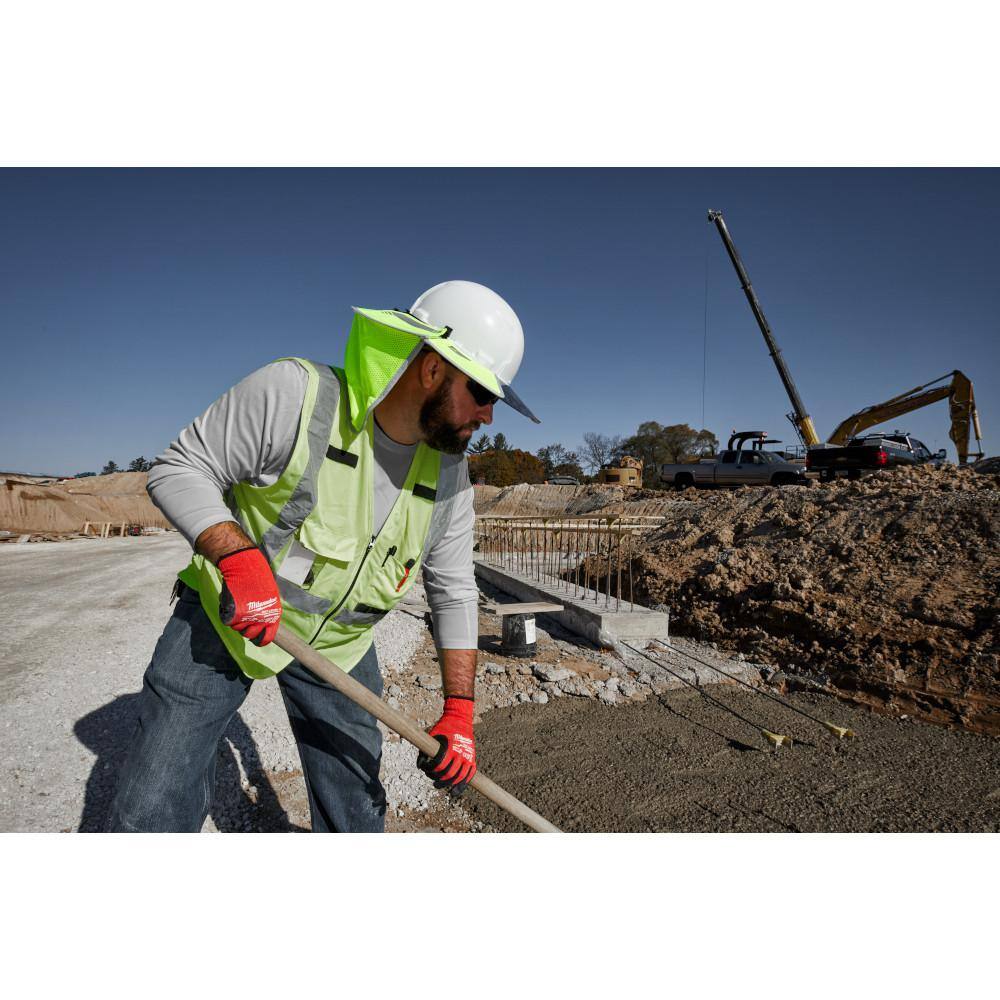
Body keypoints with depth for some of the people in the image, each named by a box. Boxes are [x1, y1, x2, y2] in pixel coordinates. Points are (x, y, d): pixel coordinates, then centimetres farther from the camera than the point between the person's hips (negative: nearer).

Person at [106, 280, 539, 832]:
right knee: (153, 810, 2)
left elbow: (454, 593, -3)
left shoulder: (449, 475, -10)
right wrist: (238, 556, -33)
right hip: (224, 613, -3)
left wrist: (459, 712, -5)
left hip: (339, 640, 4)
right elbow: (177, 469, -16)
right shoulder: (291, 392, -25)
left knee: (356, 810, 14)